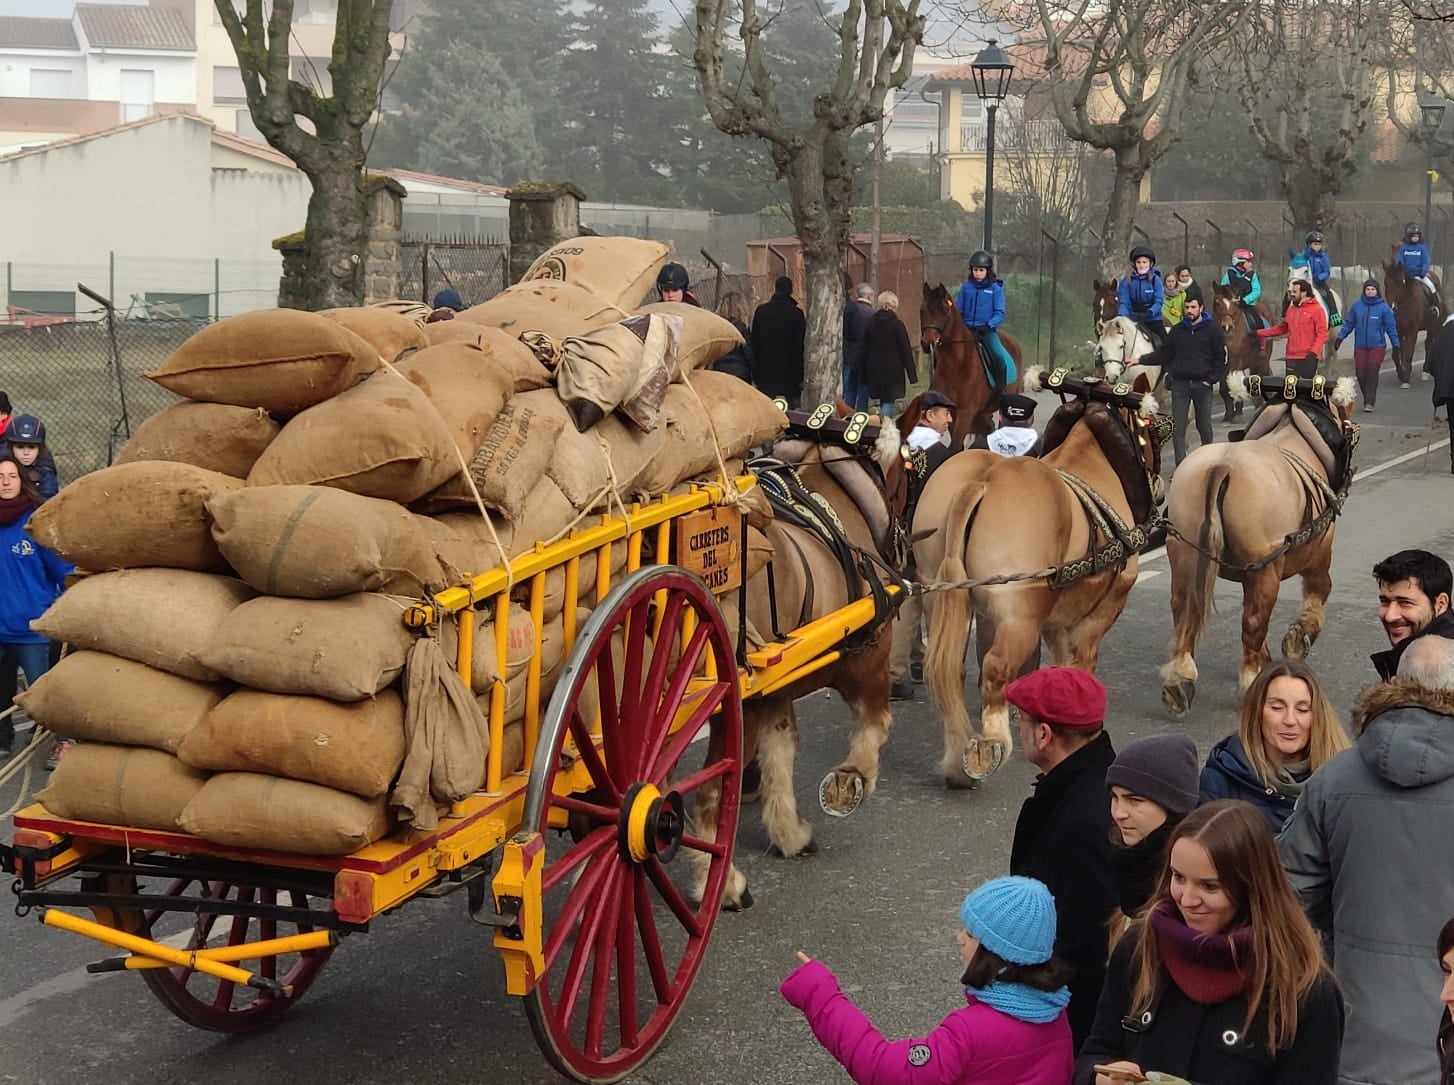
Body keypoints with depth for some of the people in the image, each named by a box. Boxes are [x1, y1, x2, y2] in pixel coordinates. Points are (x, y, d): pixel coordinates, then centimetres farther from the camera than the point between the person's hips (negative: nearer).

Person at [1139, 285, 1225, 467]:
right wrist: (1140, 360, 1)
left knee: (1204, 426, 9)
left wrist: (1211, 379, -9)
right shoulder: (1177, 330, 7)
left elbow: (1221, 358, -1)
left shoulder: (1213, 329, -1)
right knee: (1178, 427, -3)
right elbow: (1163, 354, 11)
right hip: (1179, 383, 2)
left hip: (1202, 384, -2)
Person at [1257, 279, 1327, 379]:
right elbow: (1281, 328, 22)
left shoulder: (1316, 309, -5)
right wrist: (1259, 333, 16)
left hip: (1308, 358, -6)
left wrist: (1313, 352, -23)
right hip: (1292, 358, 6)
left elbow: (1322, 333, -11)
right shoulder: (1291, 309, 14)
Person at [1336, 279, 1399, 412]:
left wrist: (1395, 344, -2)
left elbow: (1391, 327, 0)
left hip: (1377, 346, -2)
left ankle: (1369, 403, -8)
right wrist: (1340, 337, -3)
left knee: (1372, 373, -10)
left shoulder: (1383, 307, -3)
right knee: (1361, 374, 2)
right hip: (1360, 346, 3)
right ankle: (1367, 399, 21)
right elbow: (1348, 324, 7)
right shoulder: (1356, 306, 3)